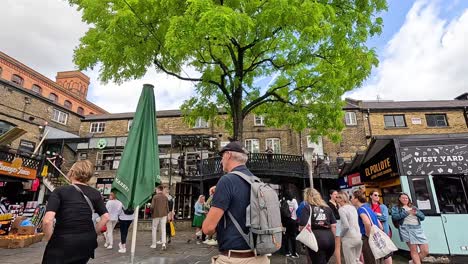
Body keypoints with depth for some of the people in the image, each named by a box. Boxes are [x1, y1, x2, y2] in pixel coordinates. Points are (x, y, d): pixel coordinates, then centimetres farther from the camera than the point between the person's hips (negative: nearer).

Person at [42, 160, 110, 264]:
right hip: (87, 241, 4)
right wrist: (93, 234, 11)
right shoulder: (95, 193, 4)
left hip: (63, 241, -4)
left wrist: (50, 240, -1)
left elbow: (47, 221, -16)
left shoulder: (60, 191, -7)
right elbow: (105, 217, 1)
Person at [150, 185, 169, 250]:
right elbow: (167, 207, 4)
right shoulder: (165, 197, 2)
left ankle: (154, 244, 18)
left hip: (156, 215, -3)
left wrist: (151, 212, 8)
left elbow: (152, 206, -12)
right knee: (163, 229, 6)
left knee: (154, 229, 12)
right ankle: (163, 243, -6)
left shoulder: (155, 197, -9)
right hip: (164, 215, 3)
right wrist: (167, 214, 14)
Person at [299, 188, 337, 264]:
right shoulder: (327, 208, 15)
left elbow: (303, 226, -12)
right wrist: (333, 239, 19)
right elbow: (334, 225, 12)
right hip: (329, 237, 6)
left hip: (316, 238, -6)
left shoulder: (307, 208, -3)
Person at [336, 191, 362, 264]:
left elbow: (346, 226, -19)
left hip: (349, 238, -8)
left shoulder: (341, 209, -13)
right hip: (359, 237, 8)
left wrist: (341, 235, -3)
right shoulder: (353, 207, 11)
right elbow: (355, 223, 17)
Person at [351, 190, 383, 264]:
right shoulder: (368, 208, 13)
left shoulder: (361, 209, -13)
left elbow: (367, 223, -31)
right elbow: (380, 226, 17)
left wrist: (368, 235, -18)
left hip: (368, 241, -9)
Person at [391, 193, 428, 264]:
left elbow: (423, 217, 18)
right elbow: (394, 217, -10)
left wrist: (416, 213, -3)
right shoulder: (396, 208, 7)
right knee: (414, 251, -7)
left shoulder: (414, 207, 23)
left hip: (418, 229, 5)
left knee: (425, 251, 3)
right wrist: (407, 212, -12)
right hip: (406, 230, -5)